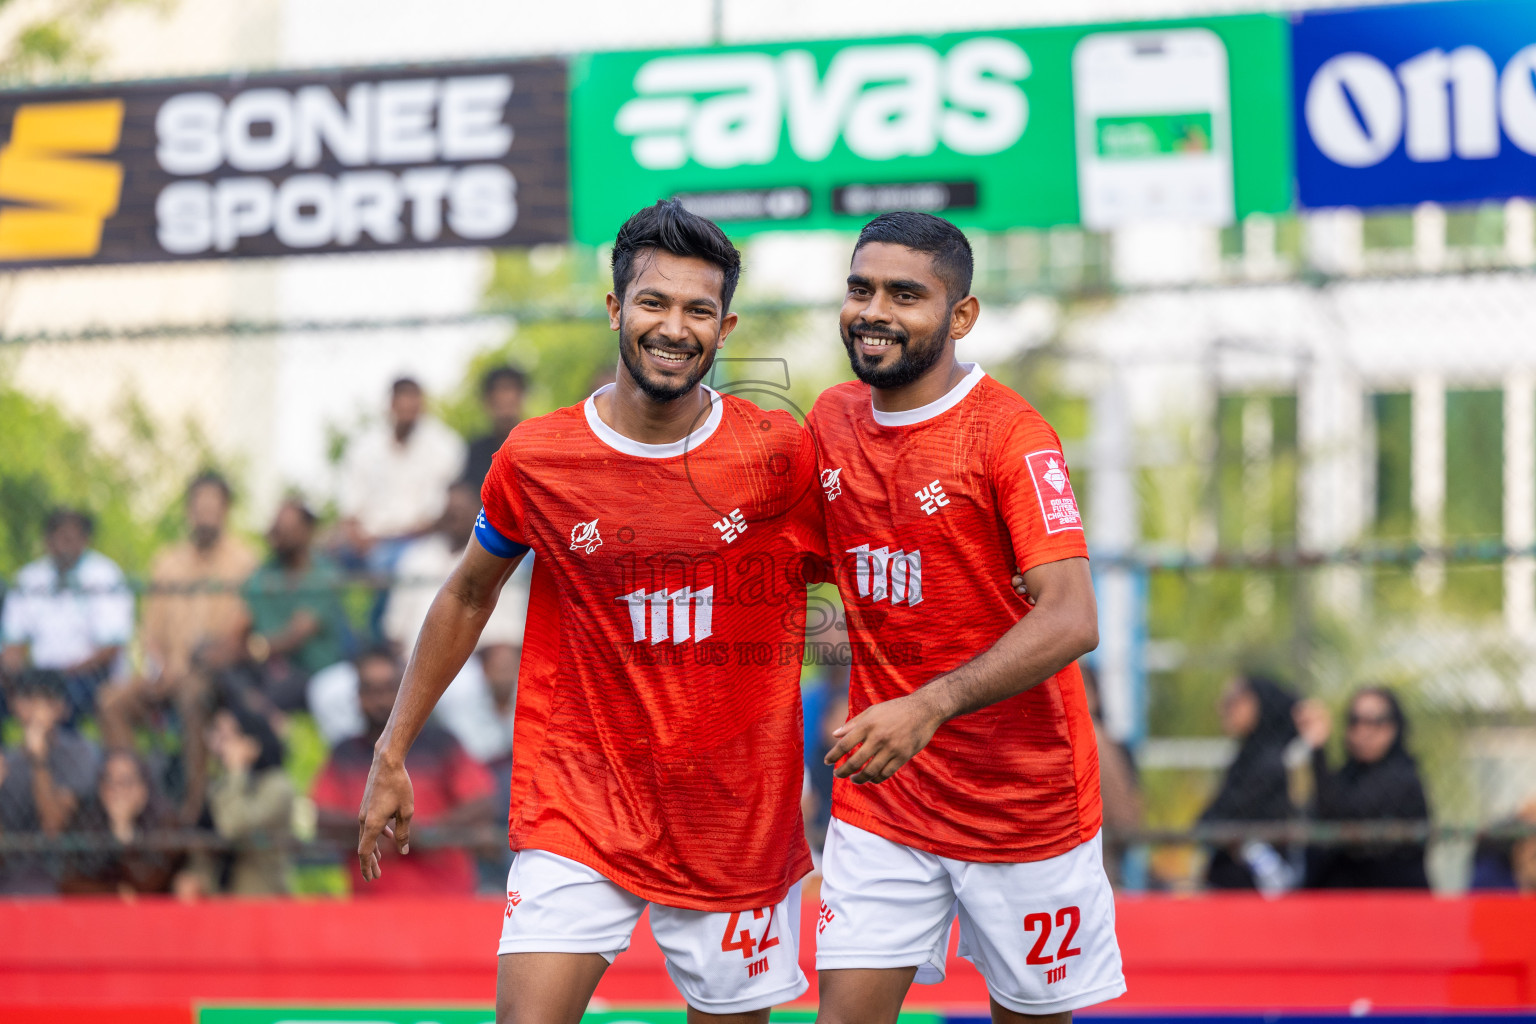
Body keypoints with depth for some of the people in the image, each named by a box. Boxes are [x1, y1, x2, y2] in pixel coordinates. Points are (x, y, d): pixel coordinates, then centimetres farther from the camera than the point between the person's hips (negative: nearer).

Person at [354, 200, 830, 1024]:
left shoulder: (780, 455, -6)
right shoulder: (536, 459, -4)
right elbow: (468, 596, 12)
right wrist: (391, 754, 14)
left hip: (738, 822, 1)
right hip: (577, 809, -1)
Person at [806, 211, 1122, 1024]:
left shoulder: (1011, 434, -16)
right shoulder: (832, 421, 4)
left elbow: (1072, 620, -26)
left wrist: (930, 707, -37)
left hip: (1022, 796, -4)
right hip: (879, 795, 4)